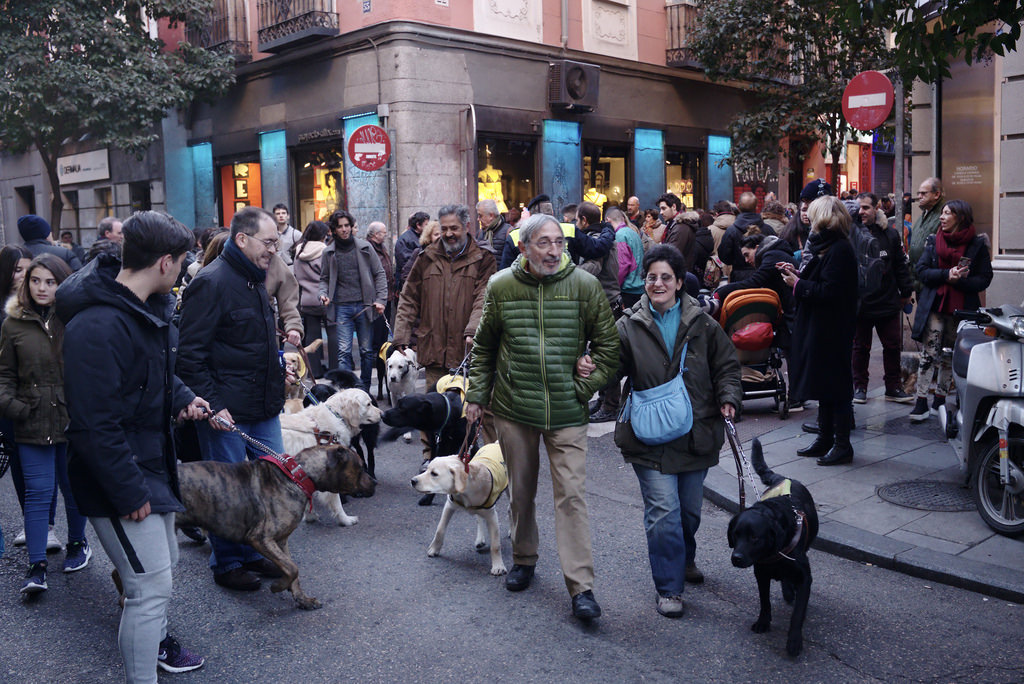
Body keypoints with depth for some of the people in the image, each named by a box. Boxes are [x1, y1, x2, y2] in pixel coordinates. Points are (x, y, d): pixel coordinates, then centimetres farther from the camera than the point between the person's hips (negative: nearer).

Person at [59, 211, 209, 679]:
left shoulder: (149, 308, 4)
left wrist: (182, 398, 5)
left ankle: (153, 640, 47)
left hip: (151, 462, 10)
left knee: (162, 563, 25)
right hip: (119, 480, -10)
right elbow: (94, 425, -28)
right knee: (152, 585, -4)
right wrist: (129, 492, -22)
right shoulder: (98, 326, -28)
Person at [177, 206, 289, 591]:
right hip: (226, 411, -9)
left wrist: (278, 379, 18)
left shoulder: (255, 279, 14)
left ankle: (256, 553, 29)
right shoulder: (212, 282, -15)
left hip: (264, 406, 9)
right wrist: (212, 404, -20)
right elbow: (191, 354, -18)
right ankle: (227, 564, 21)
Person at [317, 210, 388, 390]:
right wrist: (324, 294, -4)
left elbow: (379, 274, 6)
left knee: (366, 351, 7)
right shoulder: (329, 252, 6)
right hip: (342, 307, 0)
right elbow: (324, 278, 16)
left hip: (364, 306, 0)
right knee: (344, 351, -8)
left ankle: (364, 389, 20)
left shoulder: (365, 247, 3)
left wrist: (381, 300, -2)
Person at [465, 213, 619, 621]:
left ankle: (581, 587, 1)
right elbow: (484, 347, 10)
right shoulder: (500, 286, -1)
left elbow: (608, 345, 3)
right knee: (521, 490, 15)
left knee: (572, 494, -5)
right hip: (513, 408, 2)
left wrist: (585, 386, -4)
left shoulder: (585, 285, -5)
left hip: (567, 411, -2)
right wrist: (477, 394, 7)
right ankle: (523, 560, 37)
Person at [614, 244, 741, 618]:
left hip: (696, 433, 3)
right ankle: (669, 587, 5)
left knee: (691, 508, 16)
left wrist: (728, 398, -6)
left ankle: (685, 559, 44)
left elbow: (726, 366, 10)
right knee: (664, 510, -9)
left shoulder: (702, 324, 4)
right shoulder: (629, 327, -1)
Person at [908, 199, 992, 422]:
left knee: (949, 357, 9)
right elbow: (922, 271, -1)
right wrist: (946, 275, -16)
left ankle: (939, 401, 20)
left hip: (962, 309, 0)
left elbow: (984, 279, -2)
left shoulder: (978, 244, 1)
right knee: (929, 354, -6)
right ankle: (921, 403, -4)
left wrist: (960, 280, -19)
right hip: (934, 305, 1)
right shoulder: (934, 241, 8)